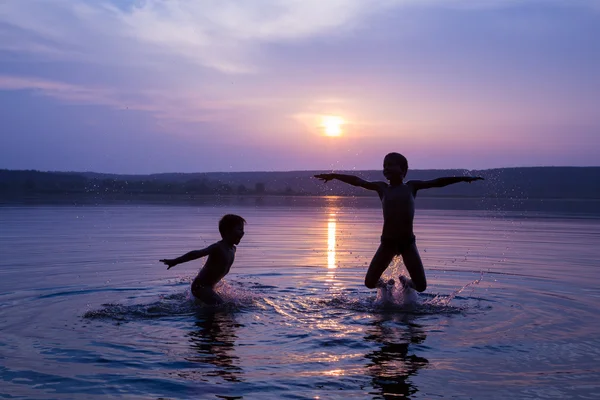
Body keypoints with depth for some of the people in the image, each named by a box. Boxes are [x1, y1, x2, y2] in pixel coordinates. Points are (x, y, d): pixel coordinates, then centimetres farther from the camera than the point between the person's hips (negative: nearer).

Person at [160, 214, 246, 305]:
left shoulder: (232, 249, 6)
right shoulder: (218, 248, -23)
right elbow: (197, 254, -32)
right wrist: (175, 261, -39)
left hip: (209, 287, 9)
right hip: (200, 287, -9)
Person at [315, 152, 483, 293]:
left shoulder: (411, 186, 6)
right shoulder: (382, 188, 6)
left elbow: (437, 182, 5)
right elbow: (357, 181, 7)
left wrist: (464, 178, 4)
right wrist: (333, 176, 7)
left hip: (408, 242, 0)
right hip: (387, 243, 0)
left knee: (421, 286, -2)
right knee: (370, 283, -4)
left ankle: (405, 282, 33)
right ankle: (385, 285, 32)